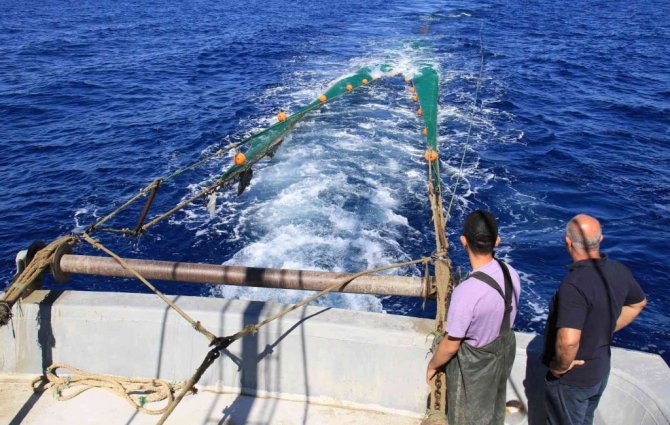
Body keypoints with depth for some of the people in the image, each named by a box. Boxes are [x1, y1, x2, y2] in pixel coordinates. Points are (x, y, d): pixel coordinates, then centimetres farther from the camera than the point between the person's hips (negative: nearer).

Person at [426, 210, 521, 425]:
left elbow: (451, 345, -25)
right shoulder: (511, 273, -18)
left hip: (475, 361, -6)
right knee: (495, 406, 31)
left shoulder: (466, 292, -39)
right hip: (504, 348, 6)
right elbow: (508, 314, 1)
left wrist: (432, 365, -6)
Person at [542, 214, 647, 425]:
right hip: (600, 371, 7)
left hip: (572, 379, -7)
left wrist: (561, 366, -25)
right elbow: (638, 303, 11)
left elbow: (568, 341, -45)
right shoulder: (618, 271, -10)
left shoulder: (574, 285, -36)